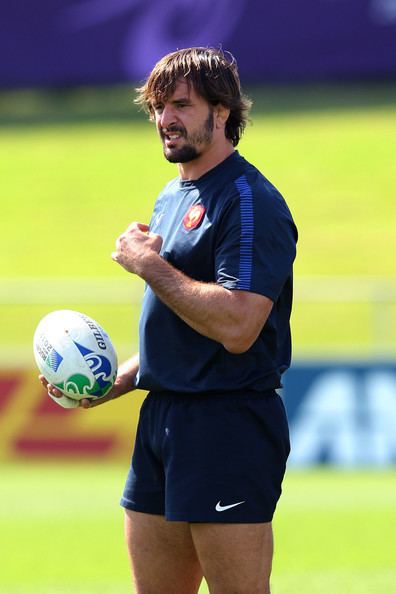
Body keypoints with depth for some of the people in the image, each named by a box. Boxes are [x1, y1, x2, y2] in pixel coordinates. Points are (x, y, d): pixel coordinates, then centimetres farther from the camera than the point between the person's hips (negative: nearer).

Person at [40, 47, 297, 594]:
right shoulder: (171, 198, 17)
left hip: (229, 423, -9)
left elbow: (236, 327, -24)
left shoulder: (250, 201, -13)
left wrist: (148, 264, -15)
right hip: (160, 421, 10)